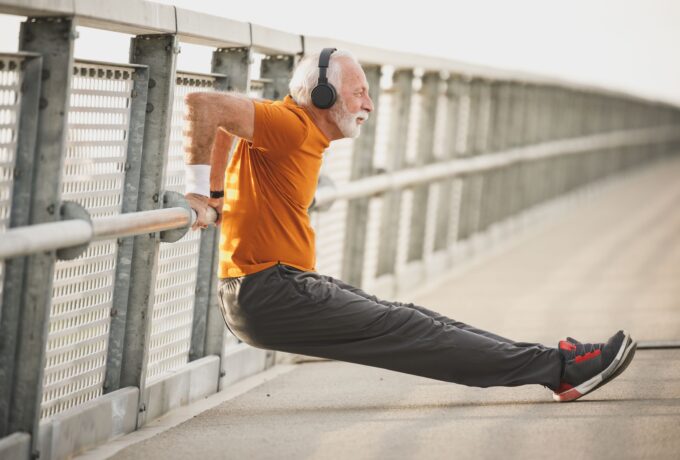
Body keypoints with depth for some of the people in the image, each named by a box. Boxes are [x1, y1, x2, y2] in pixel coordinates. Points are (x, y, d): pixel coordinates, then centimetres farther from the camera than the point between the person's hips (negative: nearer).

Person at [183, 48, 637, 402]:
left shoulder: (306, 134, 14)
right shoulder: (289, 125, -15)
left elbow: (223, 122, 29)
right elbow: (203, 105, -26)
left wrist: (217, 190, 19)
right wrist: (198, 190, -21)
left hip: (289, 283, 10)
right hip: (267, 293, -10)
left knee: (409, 319, 3)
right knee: (405, 330, -11)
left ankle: (554, 367, 1)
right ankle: (559, 367, -11)